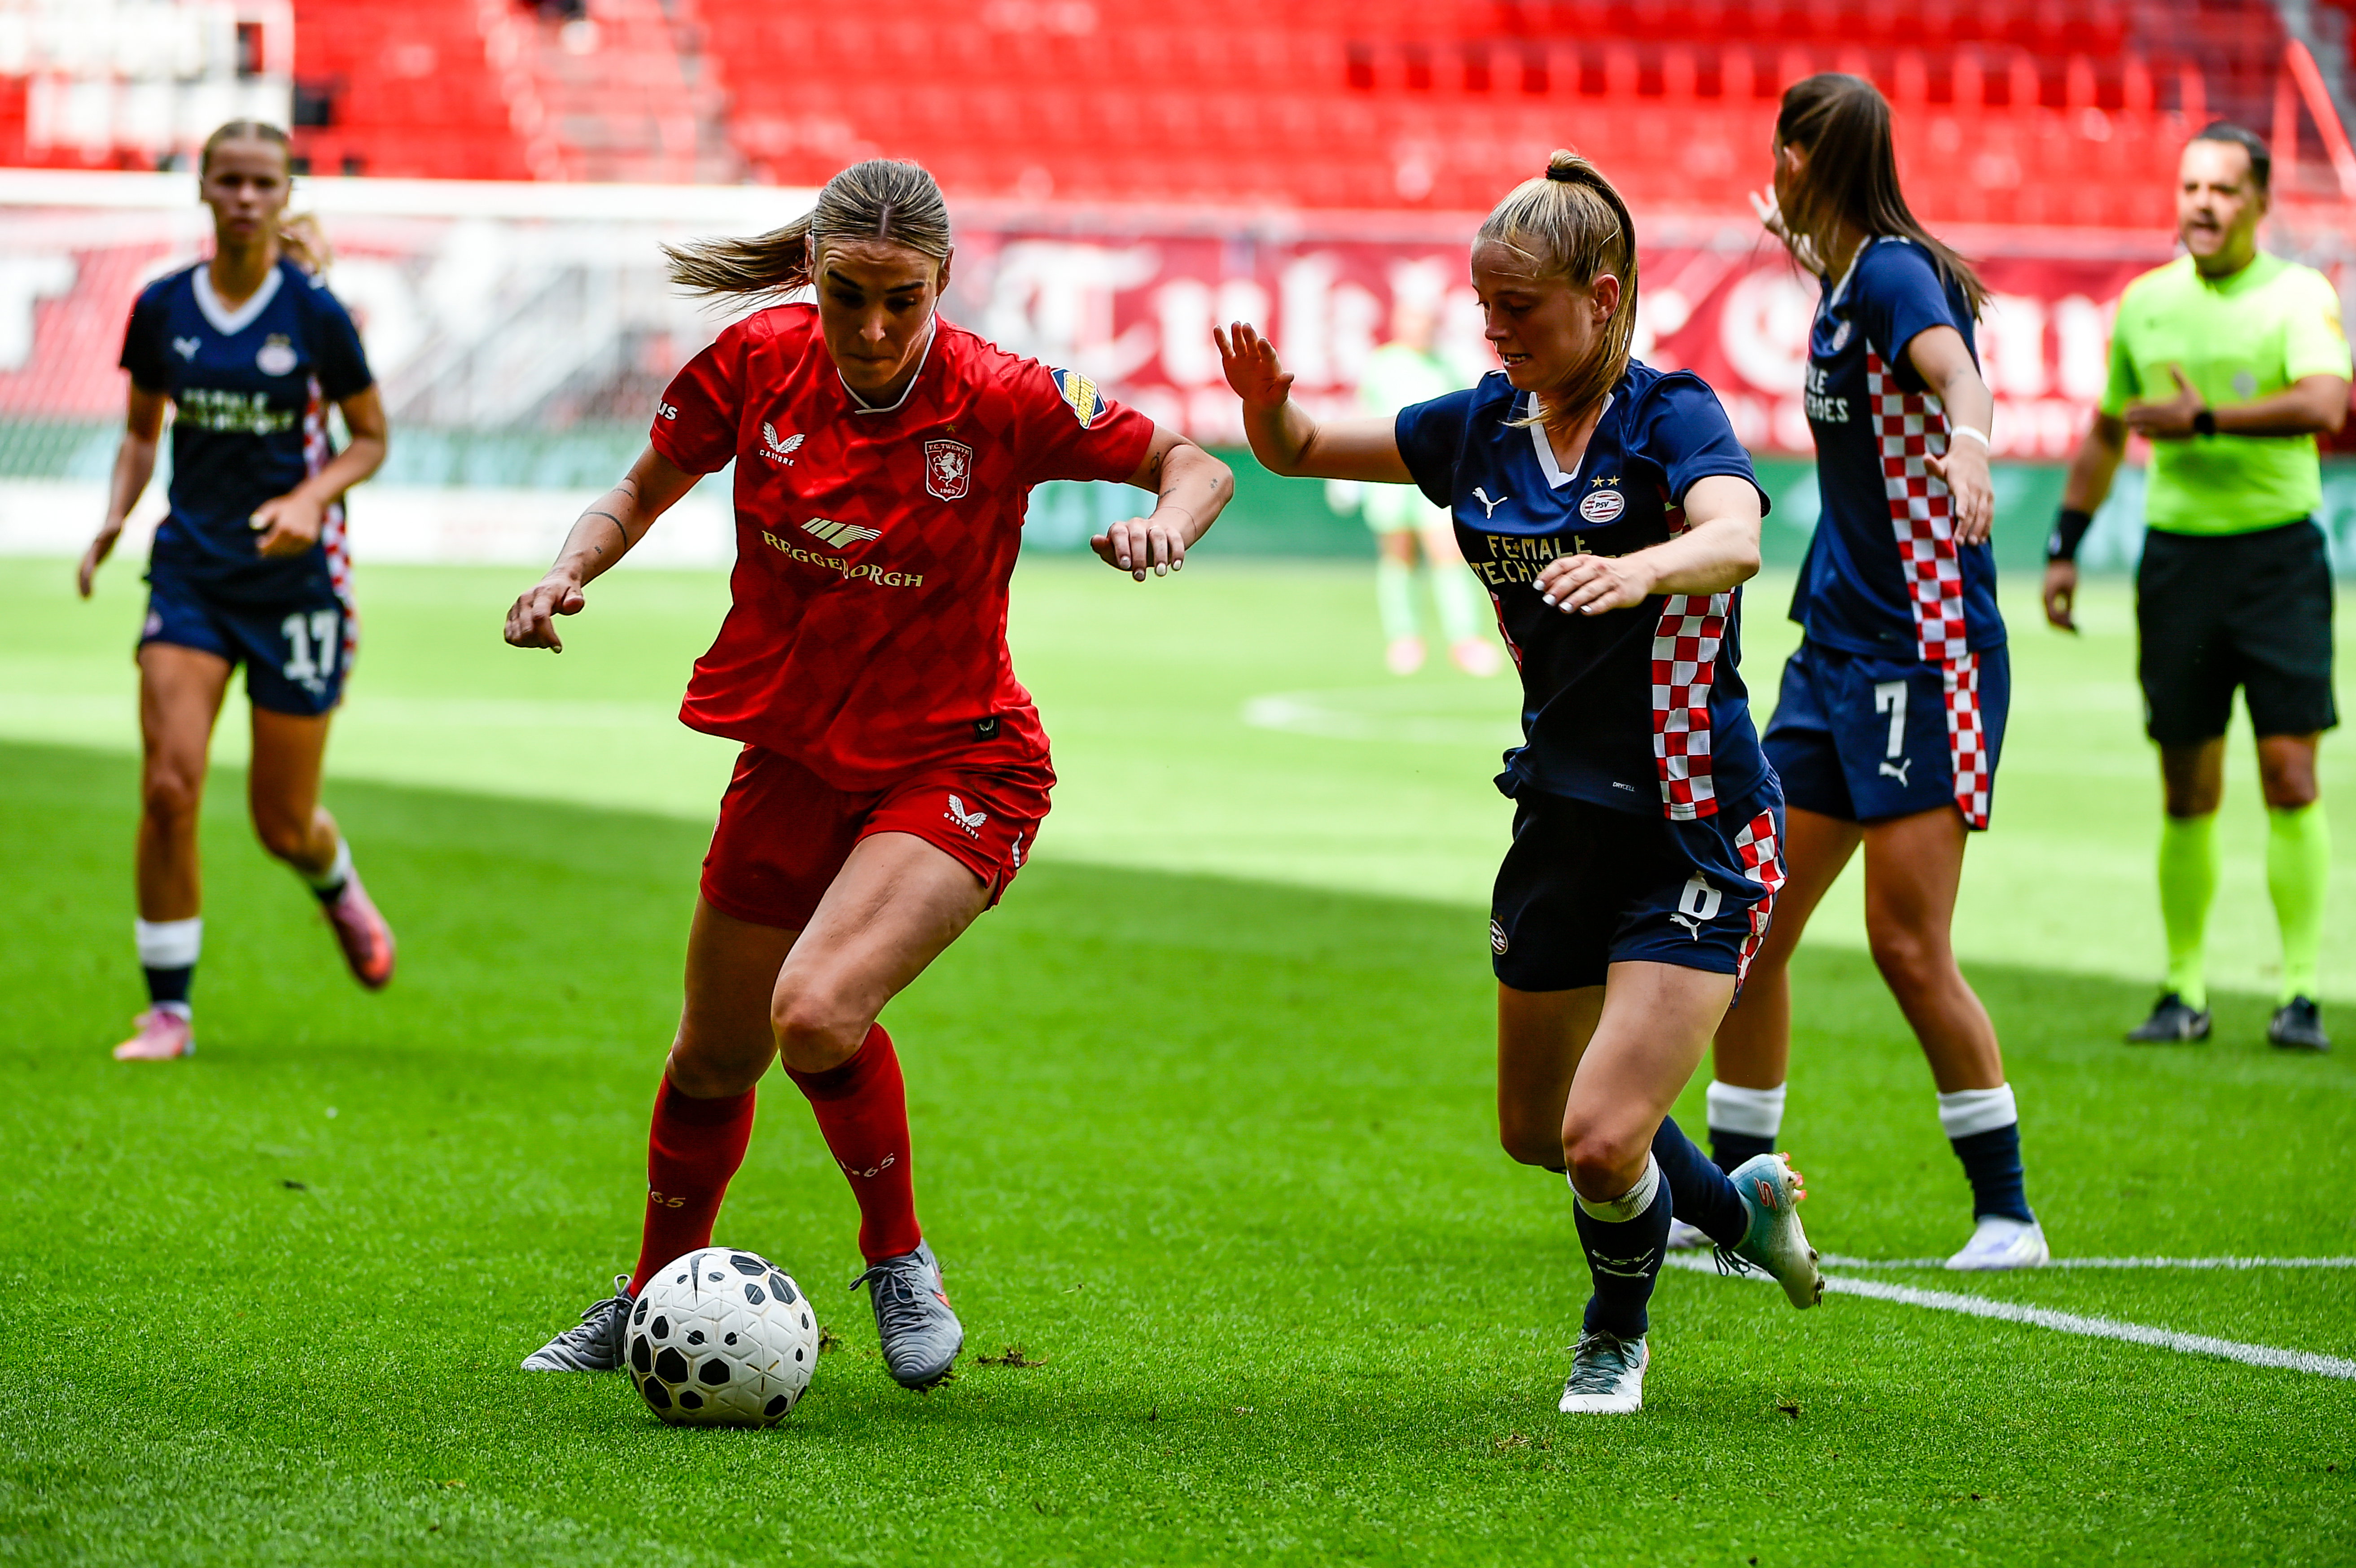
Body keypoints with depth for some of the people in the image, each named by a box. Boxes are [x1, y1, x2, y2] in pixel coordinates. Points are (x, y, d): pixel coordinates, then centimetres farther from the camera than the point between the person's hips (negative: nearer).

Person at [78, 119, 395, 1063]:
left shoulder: (313, 312, -7)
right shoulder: (162, 309, 1)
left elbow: (371, 439, 2)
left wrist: (311, 500, -16)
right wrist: (113, 519, -3)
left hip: (295, 574, -2)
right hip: (191, 568, 2)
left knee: (283, 825, 5)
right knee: (168, 784, -15)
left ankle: (339, 890, 43)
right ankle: (169, 1010, -4)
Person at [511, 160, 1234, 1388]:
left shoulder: (999, 401, -20)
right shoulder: (759, 364, -10)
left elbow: (1197, 464, -10)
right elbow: (646, 489, 6)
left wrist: (1164, 524, -32)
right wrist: (569, 573, -12)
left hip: (957, 771, -4)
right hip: (794, 759, 4)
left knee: (816, 1011, -28)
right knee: (713, 1061, 16)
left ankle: (899, 1257, -2)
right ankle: (655, 1294, 42)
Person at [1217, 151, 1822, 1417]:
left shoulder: (1670, 416, -15)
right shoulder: (1483, 428, 3)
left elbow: (1736, 538, -36)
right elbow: (1299, 452, 11)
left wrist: (1641, 567, -58)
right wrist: (1268, 404, -13)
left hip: (1700, 832, -7)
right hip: (1564, 821, 7)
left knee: (1602, 1136, -15)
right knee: (1535, 1131, 17)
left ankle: (1618, 1335, 16)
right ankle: (1739, 1206, 44)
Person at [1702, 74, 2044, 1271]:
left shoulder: (1895, 271, -14)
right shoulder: (1848, 279, 12)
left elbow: (1956, 366, -36)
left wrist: (1966, 442, -56)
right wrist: (1802, 249, 53)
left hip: (1926, 656, -9)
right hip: (1837, 647, 9)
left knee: (1908, 945, -11)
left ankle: (2008, 1214, -1)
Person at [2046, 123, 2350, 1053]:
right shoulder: (2145, 303, 9)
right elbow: (2106, 433, 20)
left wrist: (2204, 418, -20)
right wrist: (2064, 548, 16)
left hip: (2278, 550, -3)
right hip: (2176, 551, 3)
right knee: (2187, 791, 4)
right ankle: (2184, 991, 11)